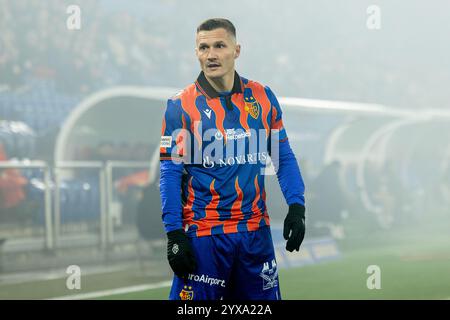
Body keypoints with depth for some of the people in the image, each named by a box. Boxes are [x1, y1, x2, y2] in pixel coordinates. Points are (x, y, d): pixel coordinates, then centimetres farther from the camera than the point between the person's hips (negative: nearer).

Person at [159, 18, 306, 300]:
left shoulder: (263, 97, 4)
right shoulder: (181, 105, -4)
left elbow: (283, 157, 10)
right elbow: (171, 174, -5)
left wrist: (297, 206, -2)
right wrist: (174, 234, -11)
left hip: (256, 231, 3)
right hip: (202, 232, -3)